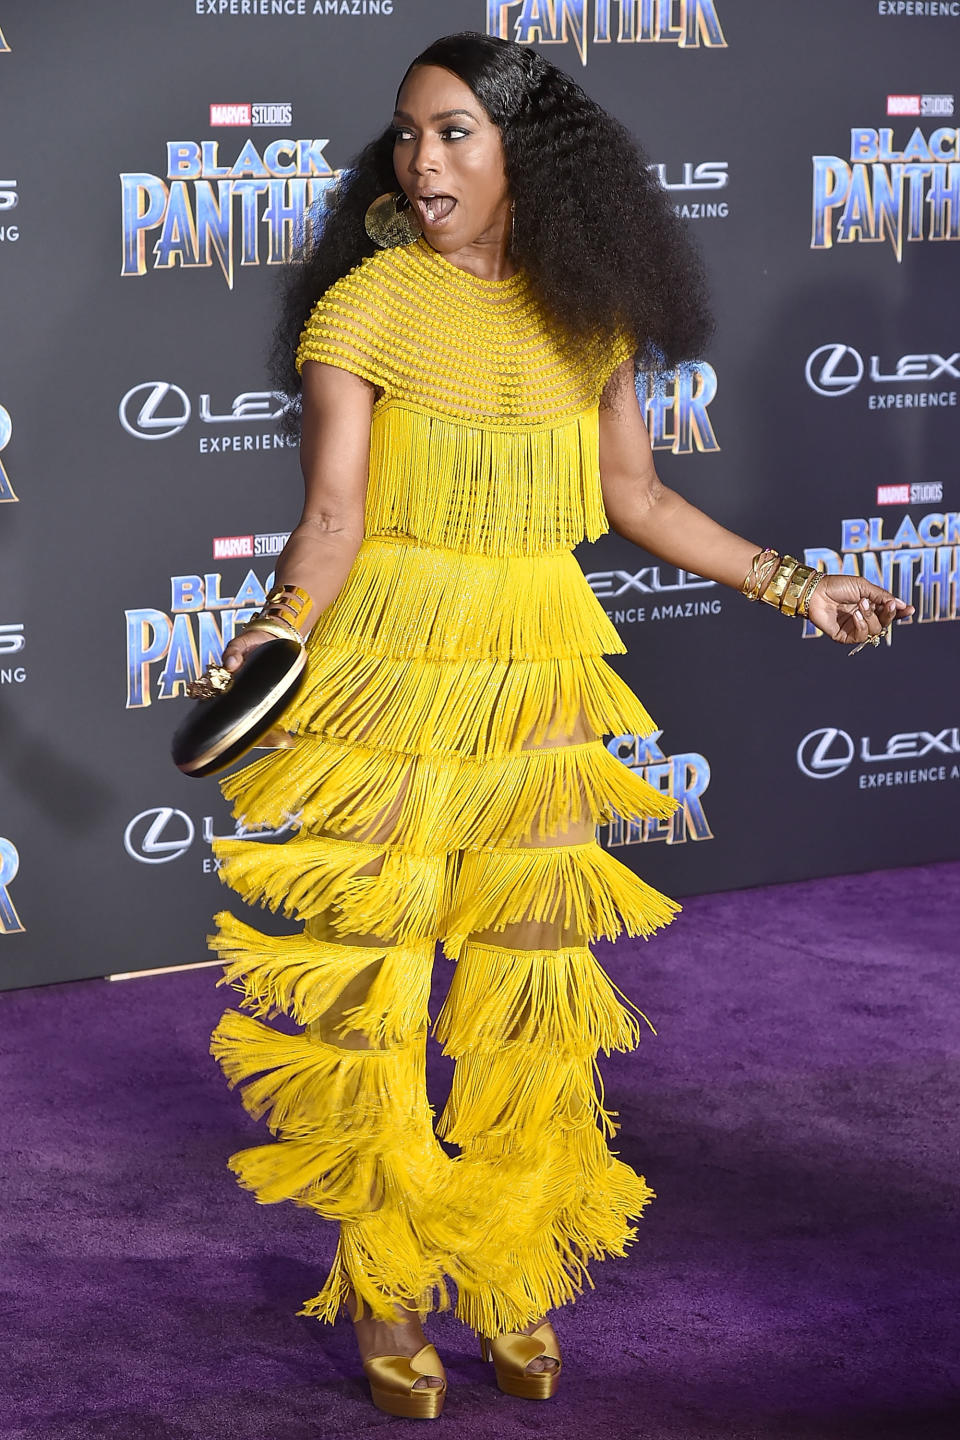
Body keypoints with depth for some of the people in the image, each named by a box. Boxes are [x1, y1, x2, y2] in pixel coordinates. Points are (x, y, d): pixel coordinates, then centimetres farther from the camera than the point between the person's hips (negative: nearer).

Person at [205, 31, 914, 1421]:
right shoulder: (366, 306, -6)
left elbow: (638, 497, 14)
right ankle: (387, 1288, 12)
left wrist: (794, 585, 16)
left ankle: (512, 1276, 20)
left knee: (531, 974, 7)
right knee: (376, 972, -1)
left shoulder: (588, 315, 5)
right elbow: (333, 516, -12)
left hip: (540, 680, 4)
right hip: (391, 675, -3)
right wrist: (276, 630, -30)